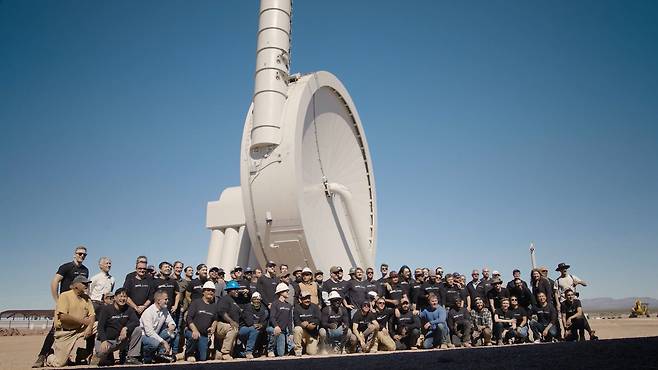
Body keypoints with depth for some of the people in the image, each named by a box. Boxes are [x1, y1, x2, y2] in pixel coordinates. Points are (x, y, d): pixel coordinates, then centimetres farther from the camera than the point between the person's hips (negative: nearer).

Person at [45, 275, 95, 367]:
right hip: (64, 333, -5)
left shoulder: (86, 298, 10)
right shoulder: (65, 296, -9)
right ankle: (48, 358, 29)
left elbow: (92, 315, 5)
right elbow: (63, 317, -20)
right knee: (59, 363, -1)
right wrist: (82, 321, -16)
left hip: (80, 332, 5)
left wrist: (89, 327, -15)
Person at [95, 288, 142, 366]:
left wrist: (126, 328, -28)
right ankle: (108, 358, 5)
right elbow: (100, 327, -14)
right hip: (106, 339, -3)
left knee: (138, 330, -19)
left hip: (120, 340, 3)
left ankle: (131, 358, -14)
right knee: (101, 353, -35)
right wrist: (104, 341, -30)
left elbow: (136, 322, -8)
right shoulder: (106, 309, -7)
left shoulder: (128, 309, 4)